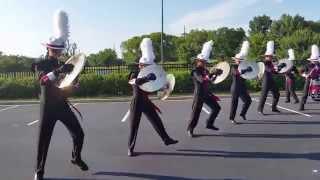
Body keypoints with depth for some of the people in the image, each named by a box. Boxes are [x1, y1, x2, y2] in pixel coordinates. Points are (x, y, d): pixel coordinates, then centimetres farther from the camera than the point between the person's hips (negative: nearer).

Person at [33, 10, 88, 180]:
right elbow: (42, 80, -27)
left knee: (79, 134, 6)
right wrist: (58, 70, -43)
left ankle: (76, 158, 31)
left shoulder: (63, 64, 11)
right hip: (48, 107, -4)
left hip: (63, 105, 5)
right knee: (44, 140, 2)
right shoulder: (40, 65, -5)